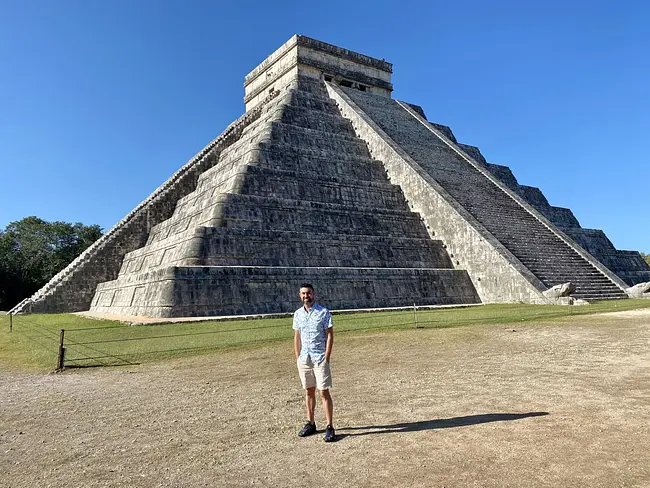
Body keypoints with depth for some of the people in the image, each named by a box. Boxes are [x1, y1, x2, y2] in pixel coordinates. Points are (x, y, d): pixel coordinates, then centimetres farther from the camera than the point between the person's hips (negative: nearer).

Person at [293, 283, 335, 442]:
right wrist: (297, 357, 6)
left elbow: (330, 335, -5)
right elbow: (296, 337, 13)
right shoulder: (298, 314, 8)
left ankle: (330, 428, 2)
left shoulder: (323, 312, -5)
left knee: (324, 393, -4)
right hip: (304, 359, 4)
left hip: (320, 359, -4)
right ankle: (310, 424, 24)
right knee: (308, 392, 13)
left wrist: (326, 357, -11)